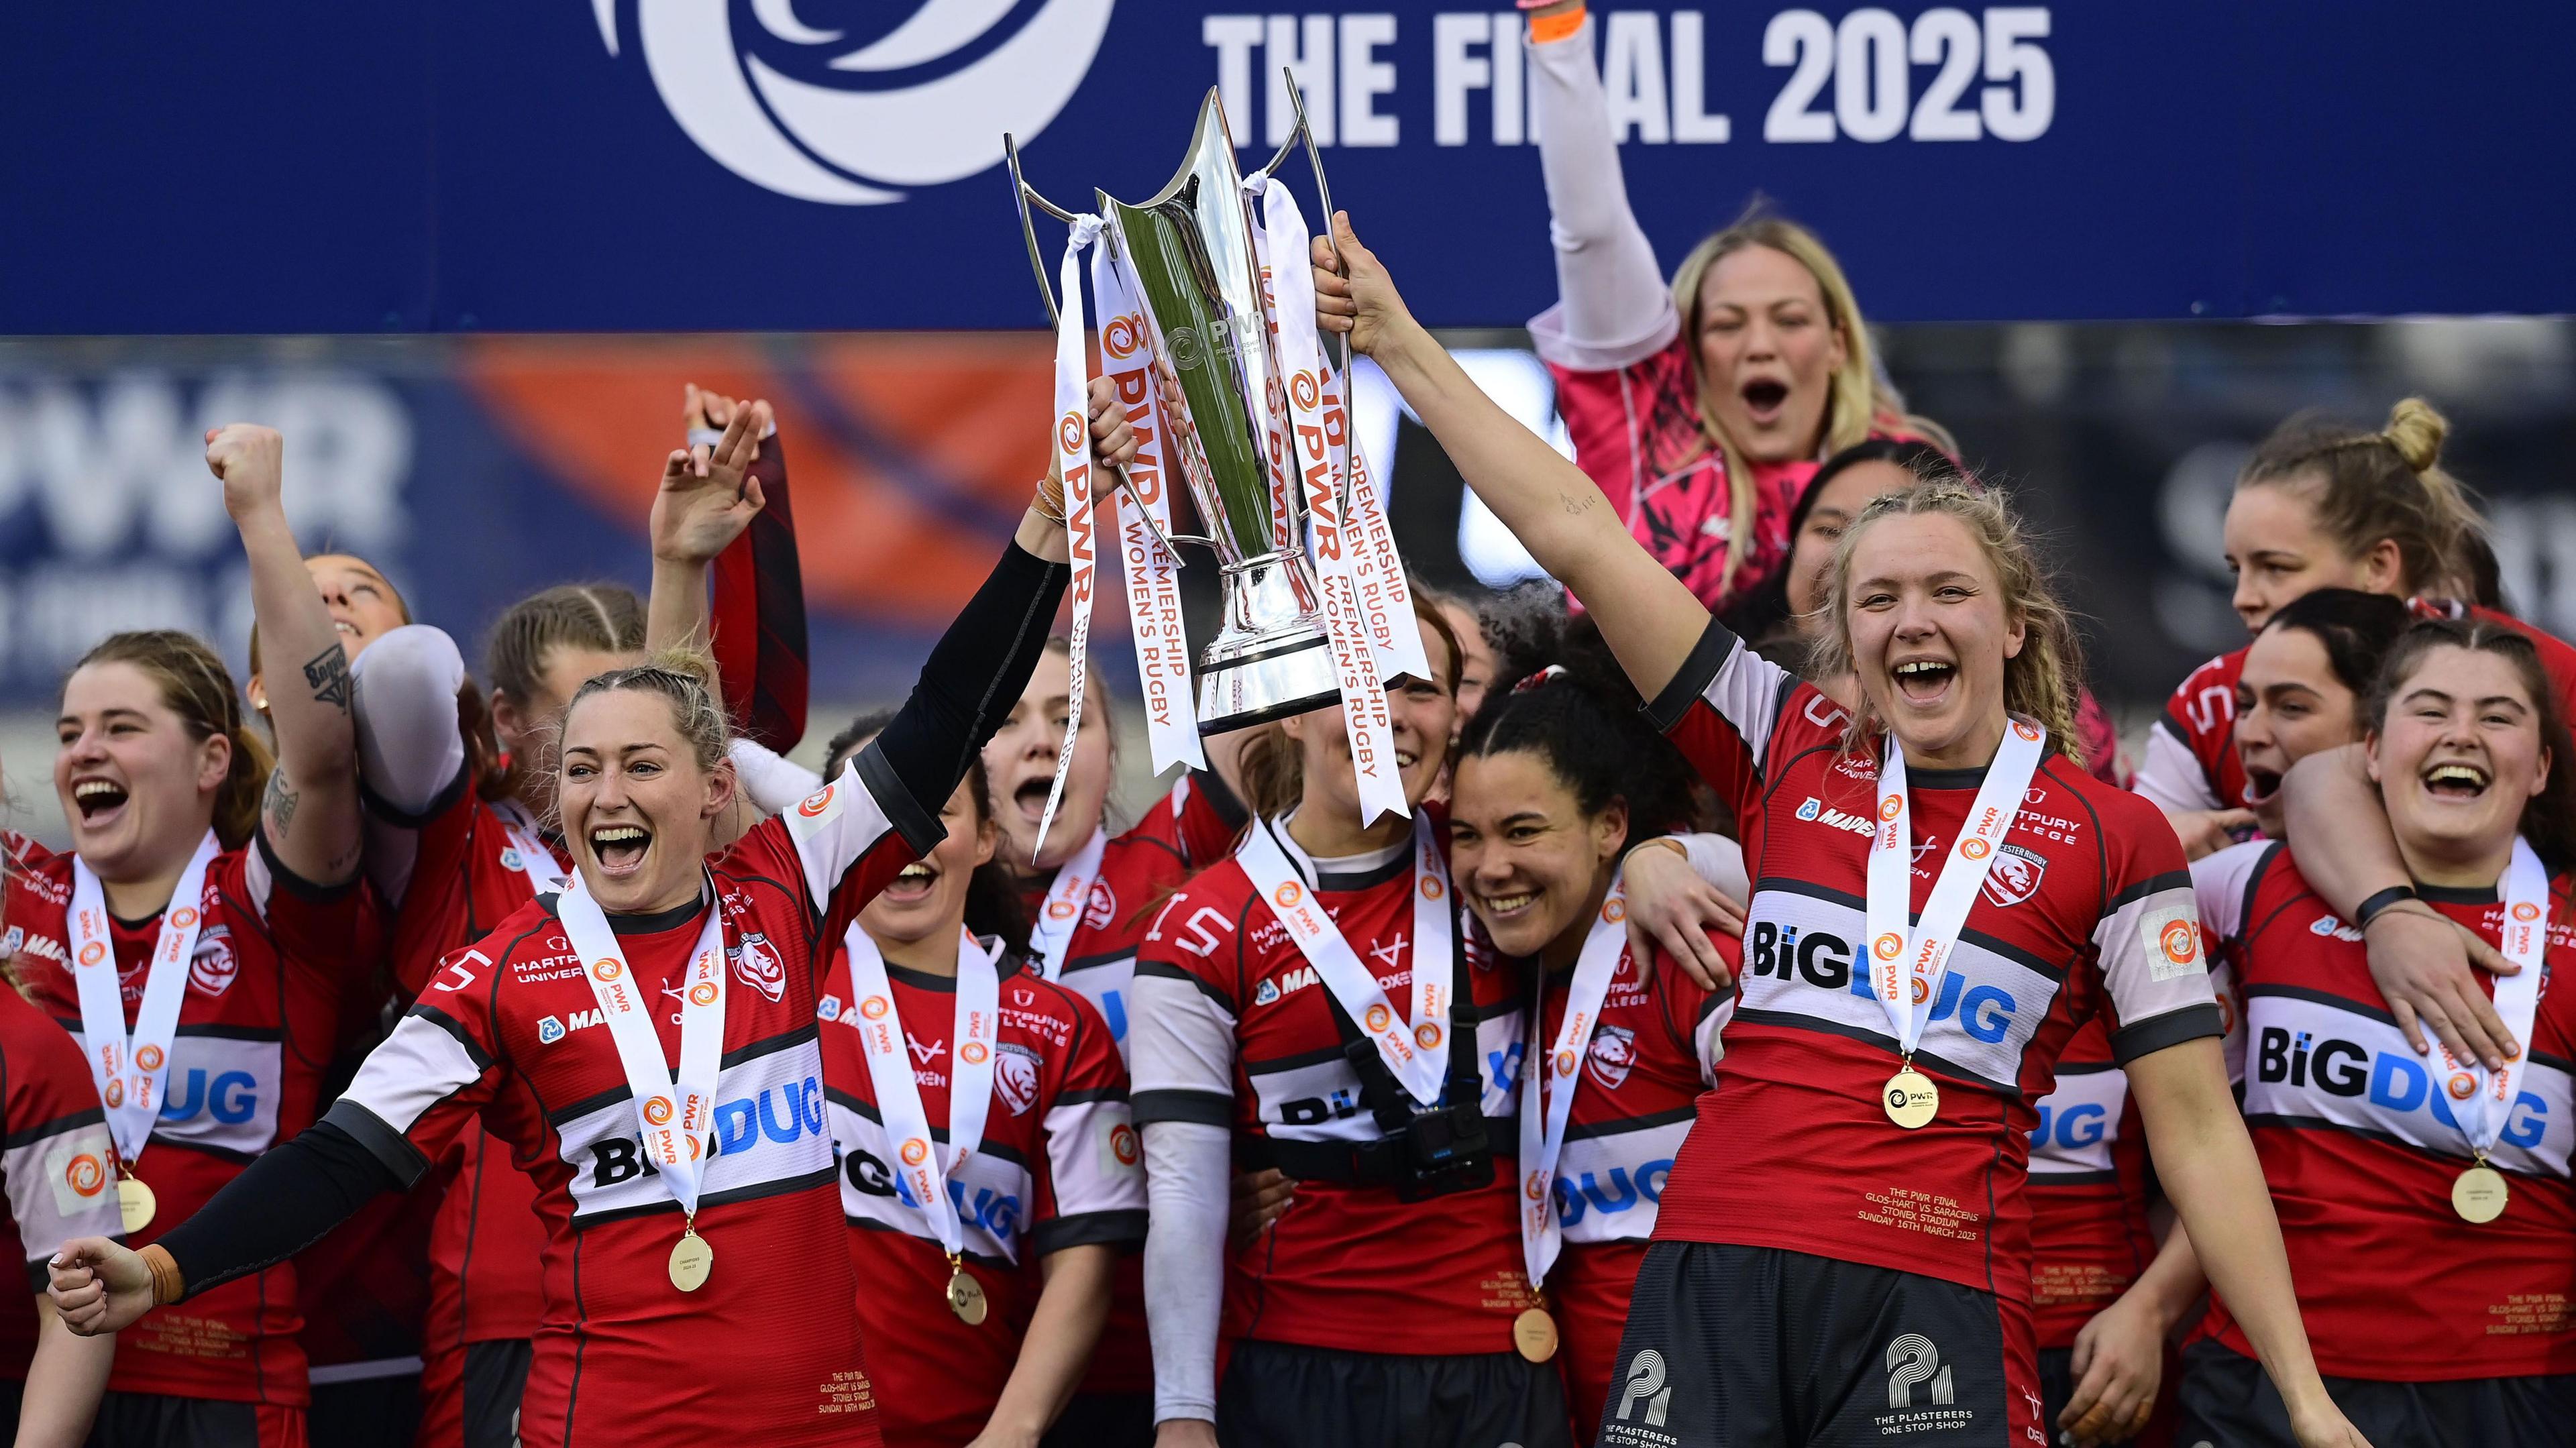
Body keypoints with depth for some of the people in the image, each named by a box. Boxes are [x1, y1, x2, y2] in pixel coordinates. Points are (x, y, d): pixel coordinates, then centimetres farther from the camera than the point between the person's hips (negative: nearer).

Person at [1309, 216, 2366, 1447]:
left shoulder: (2110, 839, 4)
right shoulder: (1790, 757, 11)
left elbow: (2196, 1127, 4)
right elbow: (1576, 536, 11)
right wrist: (1392, 337, 11)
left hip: (1933, 1300, -2)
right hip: (1715, 1283, 3)